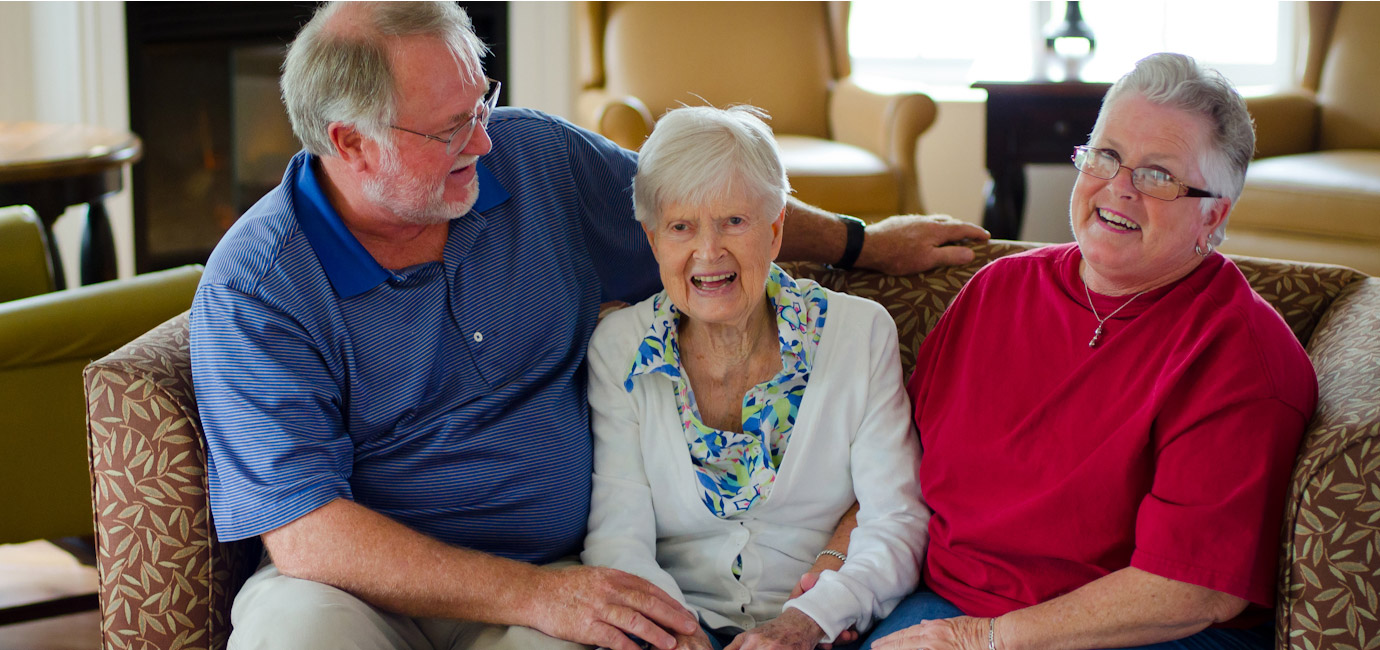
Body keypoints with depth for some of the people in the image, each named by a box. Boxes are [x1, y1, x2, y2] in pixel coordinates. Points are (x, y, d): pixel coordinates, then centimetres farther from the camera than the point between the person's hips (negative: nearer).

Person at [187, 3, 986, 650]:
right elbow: (305, 535, -18)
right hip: (367, 586, -2)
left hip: (549, 573, 2)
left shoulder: (533, 155, 2)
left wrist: (859, 242, 32)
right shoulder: (254, 288, -11)